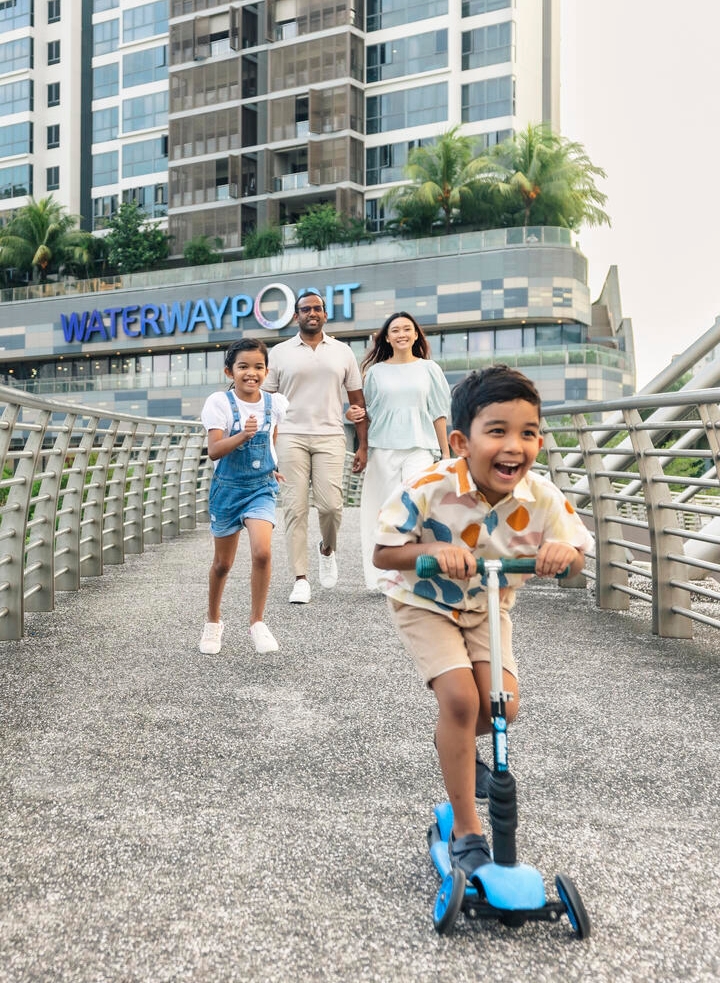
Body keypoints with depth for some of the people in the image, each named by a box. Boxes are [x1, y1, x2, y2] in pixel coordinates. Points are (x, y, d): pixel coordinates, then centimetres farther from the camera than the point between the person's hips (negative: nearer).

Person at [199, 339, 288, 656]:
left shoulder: (275, 403, -2)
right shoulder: (219, 403, -11)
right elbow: (214, 451, -21)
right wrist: (243, 435, -35)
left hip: (261, 488, 1)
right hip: (227, 488, -1)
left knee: (261, 552, -20)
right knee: (223, 562, 11)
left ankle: (257, 623, -1)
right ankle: (213, 621, 35)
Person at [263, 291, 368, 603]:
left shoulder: (342, 352, 11)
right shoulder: (280, 353, 8)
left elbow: (357, 401, 12)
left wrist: (363, 445, 5)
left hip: (330, 437, 0)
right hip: (291, 437, 0)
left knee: (330, 504, -10)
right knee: (295, 508, -3)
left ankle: (327, 549, 23)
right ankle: (301, 579, 4)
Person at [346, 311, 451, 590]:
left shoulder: (429, 369, 11)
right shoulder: (375, 372, 12)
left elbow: (438, 414, 10)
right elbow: (368, 414, 16)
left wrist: (446, 454, 7)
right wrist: (354, 415, -7)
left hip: (419, 448, -1)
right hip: (383, 449, 1)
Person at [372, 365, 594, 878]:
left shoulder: (543, 498, -22)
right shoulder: (431, 489, -30)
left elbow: (578, 560, -9)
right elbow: (382, 553, -22)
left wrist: (562, 552, -34)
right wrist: (432, 550, -41)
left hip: (490, 604, 4)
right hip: (425, 601, -3)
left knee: (502, 704, -9)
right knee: (460, 696, -18)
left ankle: (455, 743, 31)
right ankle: (466, 830, 1)